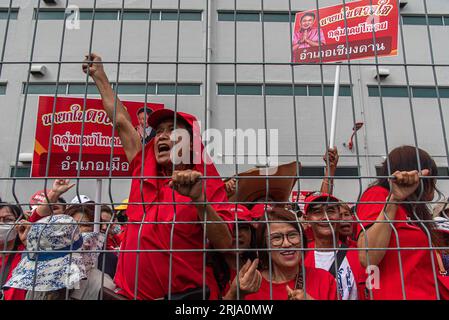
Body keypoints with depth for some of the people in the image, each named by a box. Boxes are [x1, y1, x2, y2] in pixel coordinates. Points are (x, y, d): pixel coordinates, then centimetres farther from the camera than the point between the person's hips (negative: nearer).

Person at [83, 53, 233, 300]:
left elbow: (224, 245, -16)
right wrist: (98, 74, 22)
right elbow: (121, 121, 14)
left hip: (182, 293, -4)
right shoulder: (144, 168, 5)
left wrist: (199, 200, -29)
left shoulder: (207, 183, -6)